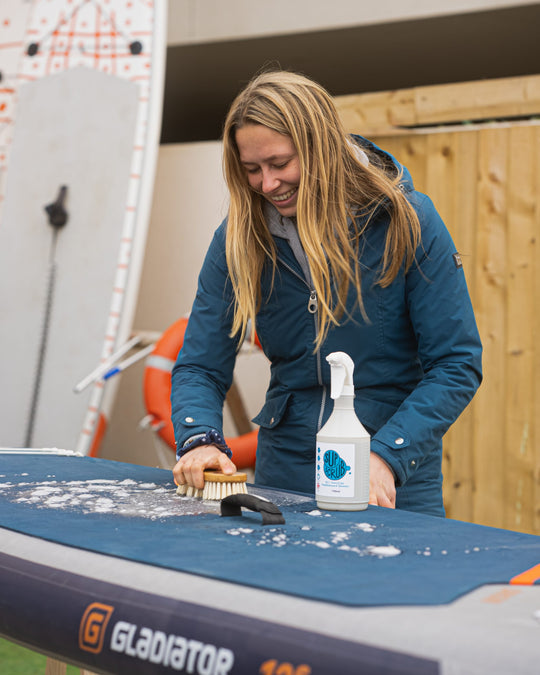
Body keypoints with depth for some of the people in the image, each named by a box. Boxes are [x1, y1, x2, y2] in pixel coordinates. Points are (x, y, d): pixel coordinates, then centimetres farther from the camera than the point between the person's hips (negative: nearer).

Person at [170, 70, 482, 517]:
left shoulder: (407, 222, -11)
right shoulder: (240, 237, -3)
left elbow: (456, 365, -12)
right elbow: (200, 366, 0)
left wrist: (386, 456, -24)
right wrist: (199, 440, -21)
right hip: (282, 478, 2)